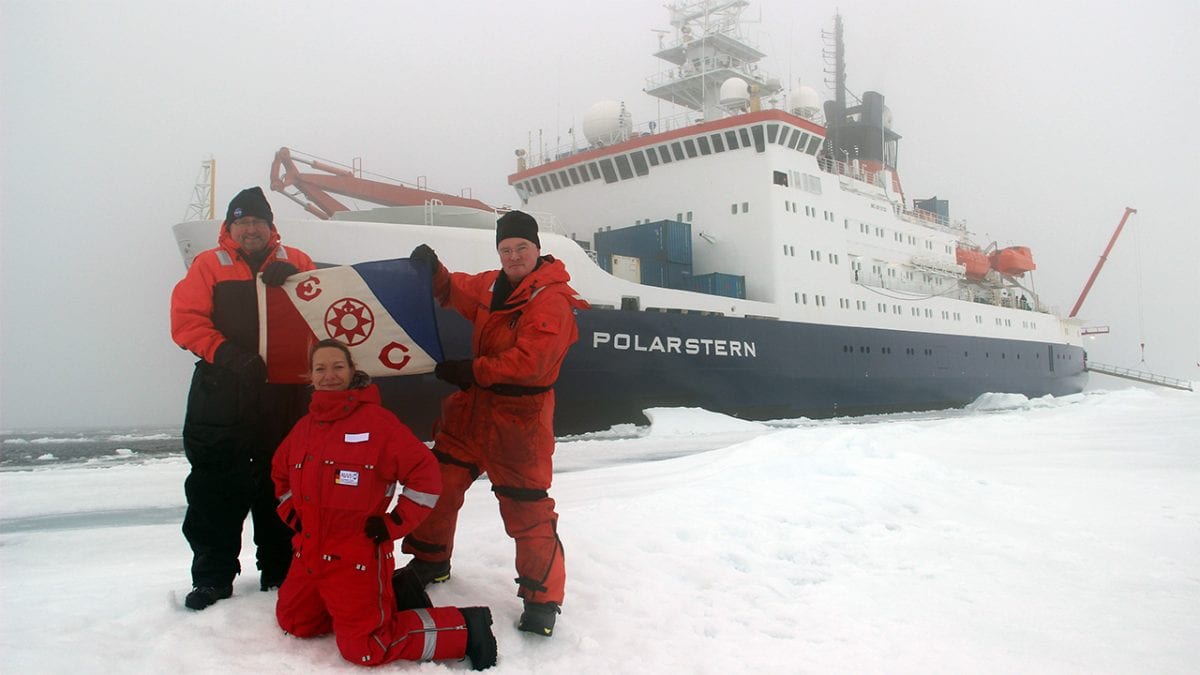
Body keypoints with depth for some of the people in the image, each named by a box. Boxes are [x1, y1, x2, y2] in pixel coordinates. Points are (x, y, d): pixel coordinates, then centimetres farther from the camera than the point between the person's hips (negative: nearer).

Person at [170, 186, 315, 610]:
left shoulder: (296, 263, 10)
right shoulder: (209, 265, 5)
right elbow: (185, 319, -4)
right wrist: (225, 354, -18)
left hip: (283, 393, 1)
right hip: (222, 394, -1)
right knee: (216, 485, 2)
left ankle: (280, 569, 23)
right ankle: (212, 575, 14)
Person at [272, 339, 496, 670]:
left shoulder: (375, 420, -12)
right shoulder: (304, 427, 8)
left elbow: (426, 475, -14)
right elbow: (280, 474, 28)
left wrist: (393, 525, -14)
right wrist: (292, 514, 14)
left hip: (357, 558, -8)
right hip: (310, 554, 8)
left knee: (364, 649, -11)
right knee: (293, 622, 19)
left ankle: (464, 627, 2)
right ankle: (387, 598, 26)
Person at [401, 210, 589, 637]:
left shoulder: (552, 299, -16)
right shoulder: (492, 286, 7)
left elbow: (529, 361, -24)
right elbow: (456, 293, 25)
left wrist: (472, 371, -22)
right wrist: (433, 269, 5)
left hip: (520, 418, -8)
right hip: (474, 407, 8)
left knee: (526, 507, -4)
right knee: (440, 479, 15)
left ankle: (542, 598, 11)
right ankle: (430, 562, 37)